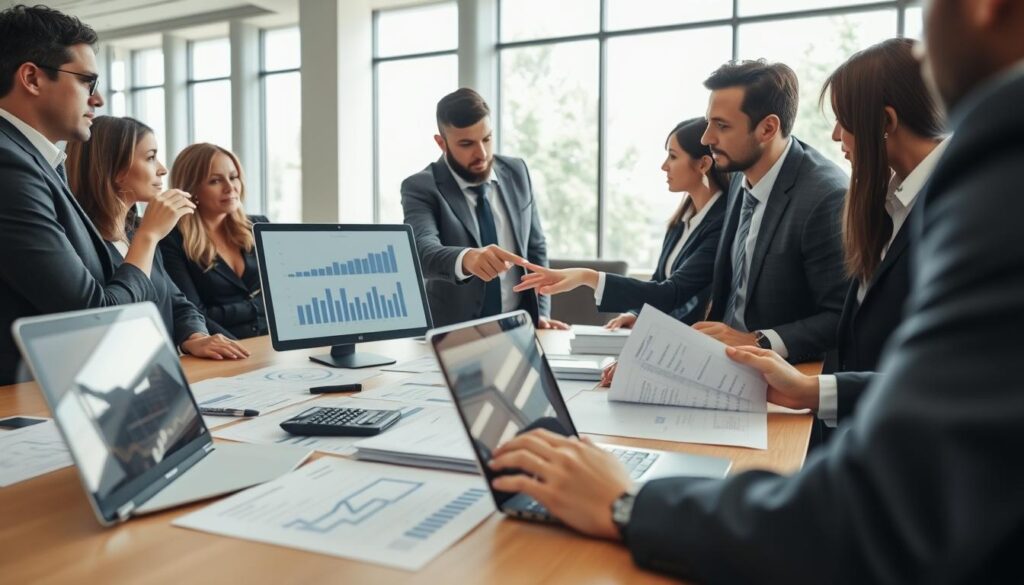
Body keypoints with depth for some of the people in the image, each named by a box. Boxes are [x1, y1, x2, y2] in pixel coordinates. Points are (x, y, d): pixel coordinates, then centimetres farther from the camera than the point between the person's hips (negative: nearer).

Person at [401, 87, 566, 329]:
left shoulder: (516, 173, 4)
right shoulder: (421, 188, -9)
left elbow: (535, 248, 11)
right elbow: (423, 251, -28)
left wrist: (540, 313, 0)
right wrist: (466, 258, -48)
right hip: (455, 332, -3)